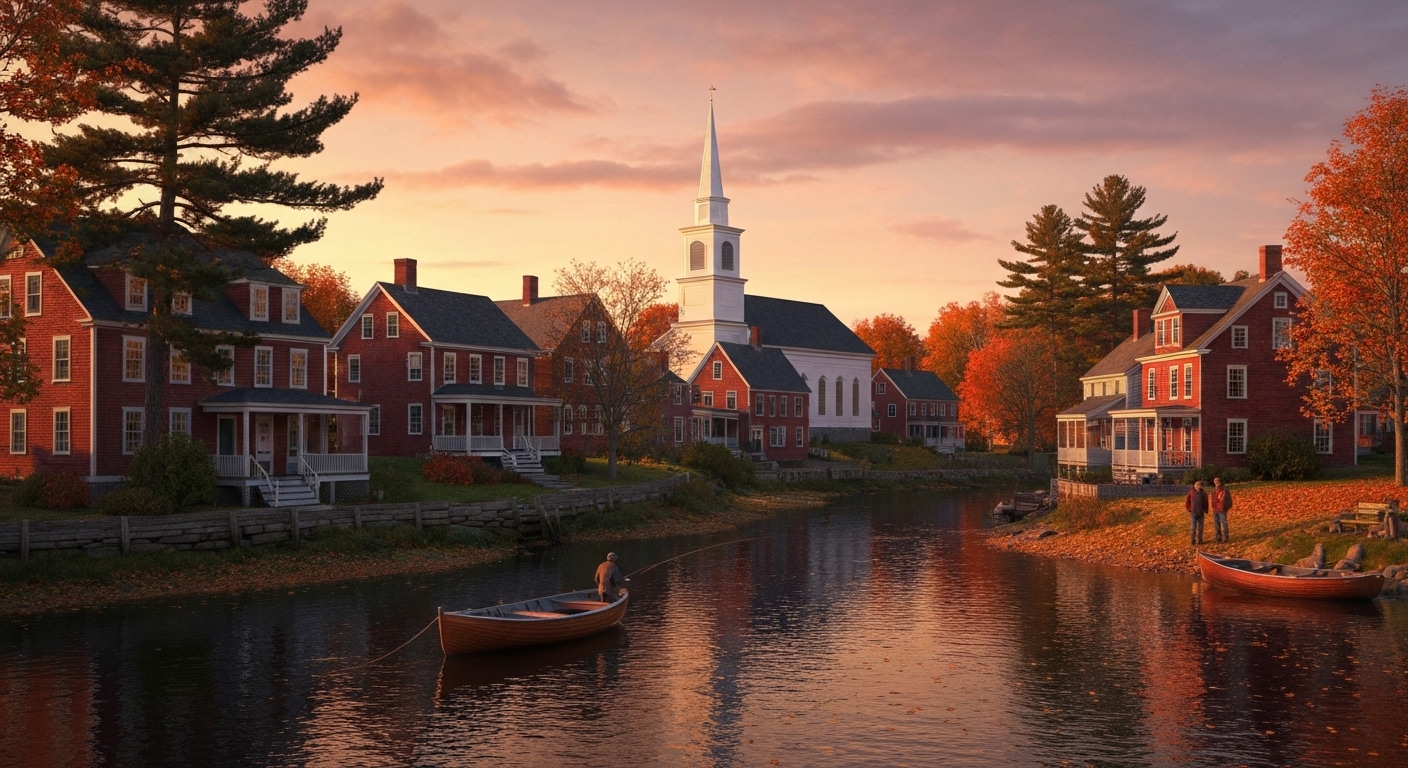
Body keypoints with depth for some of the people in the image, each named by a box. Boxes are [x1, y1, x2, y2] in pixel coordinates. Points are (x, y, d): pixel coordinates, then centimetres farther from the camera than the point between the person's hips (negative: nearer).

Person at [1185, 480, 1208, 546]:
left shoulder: (1204, 493, -2)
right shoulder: (1191, 493, -6)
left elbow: (1206, 503, 8)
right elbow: (1187, 502, 3)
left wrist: (1205, 510, 4)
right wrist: (1189, 509, 3)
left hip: (1201, 513, 2)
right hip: (1193, 513, -2)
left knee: (1200, 527, 7)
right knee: (1193, 527, -2)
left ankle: (1199, 540, 17)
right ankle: (1192, 540, 6)